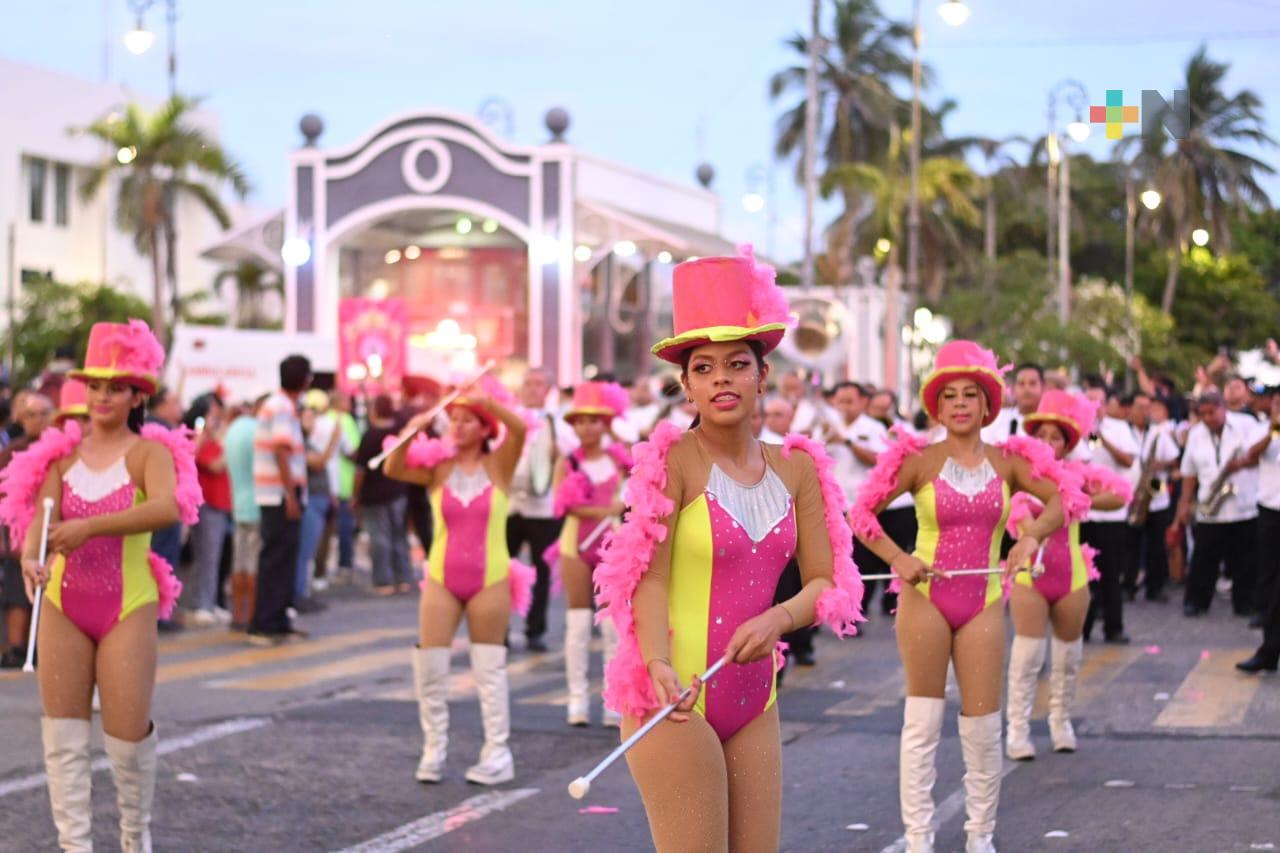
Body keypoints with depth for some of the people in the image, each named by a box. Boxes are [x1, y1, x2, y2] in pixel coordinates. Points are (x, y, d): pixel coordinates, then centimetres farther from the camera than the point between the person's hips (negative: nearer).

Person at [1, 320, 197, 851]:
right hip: (62, 606, 4)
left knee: (128, 731, -1)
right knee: (64, 730, 3)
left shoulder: (149, 451, -6)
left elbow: (168, 508, -27)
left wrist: (90, 526, -35)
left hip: (127, 608, -4)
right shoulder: (63, 453, 6)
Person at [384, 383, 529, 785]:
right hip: (442, 580, 2)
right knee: (429, 667, -2)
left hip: (490, 579, -2)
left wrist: (486, 400, -29)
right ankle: (433, 751, 7)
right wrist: (412, 433, -27)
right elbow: (393, 470, -14)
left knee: (490, 669, 5)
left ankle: (497, 754, 8)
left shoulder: (498, 465, -2)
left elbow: (519, 430, -20)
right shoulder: (438, 467, 2)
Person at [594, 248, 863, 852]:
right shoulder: (671, 462, -8)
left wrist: (777, 619, -16)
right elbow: (650, 577, -15)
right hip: (678, 699, -6)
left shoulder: (795, 470, 7)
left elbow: (826, 582, 5)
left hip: (754, 701, 6)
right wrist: (659, 665, -31)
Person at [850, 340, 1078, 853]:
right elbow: (861, 514, -8)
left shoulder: (1006, 462, 2)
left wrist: (1032, 535, -24)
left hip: (983, 603, 2)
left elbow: (1060, 501, -6)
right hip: (924, 597, -2)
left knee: (983, 725, 3)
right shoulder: (920, 462, -4)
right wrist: (898, 558, -20)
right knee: (923, 719, 2)